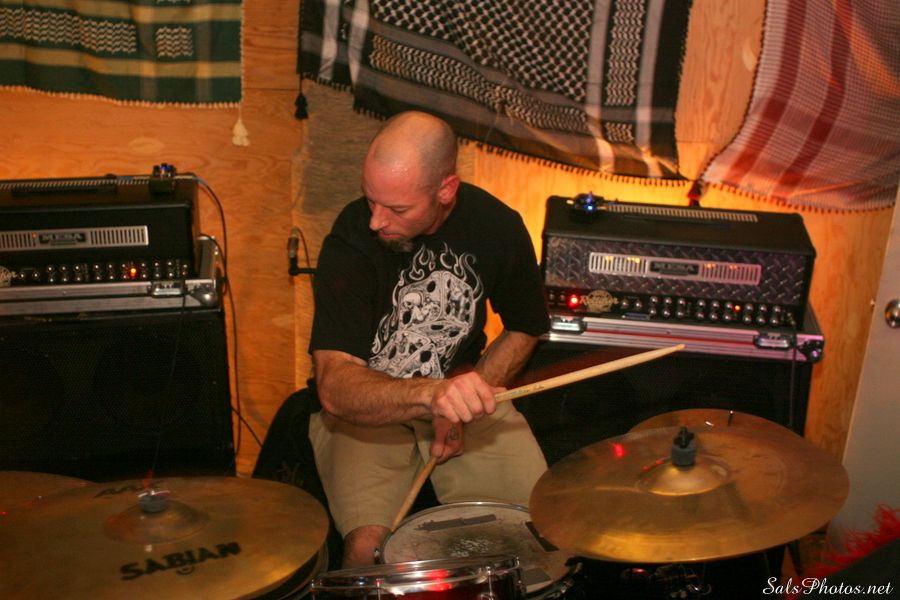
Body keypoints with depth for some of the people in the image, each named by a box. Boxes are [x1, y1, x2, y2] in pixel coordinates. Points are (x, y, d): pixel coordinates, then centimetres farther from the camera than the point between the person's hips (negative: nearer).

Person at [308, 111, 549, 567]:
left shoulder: (498, 226, -12)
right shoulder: (351, 241, -22)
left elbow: (524, 328, 6)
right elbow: (335, 390, -30)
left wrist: (465, 400, -8)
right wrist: (433, 395, -47)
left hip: (464, 383, 3)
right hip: (365, 406, -2)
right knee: (370, 549, -24)